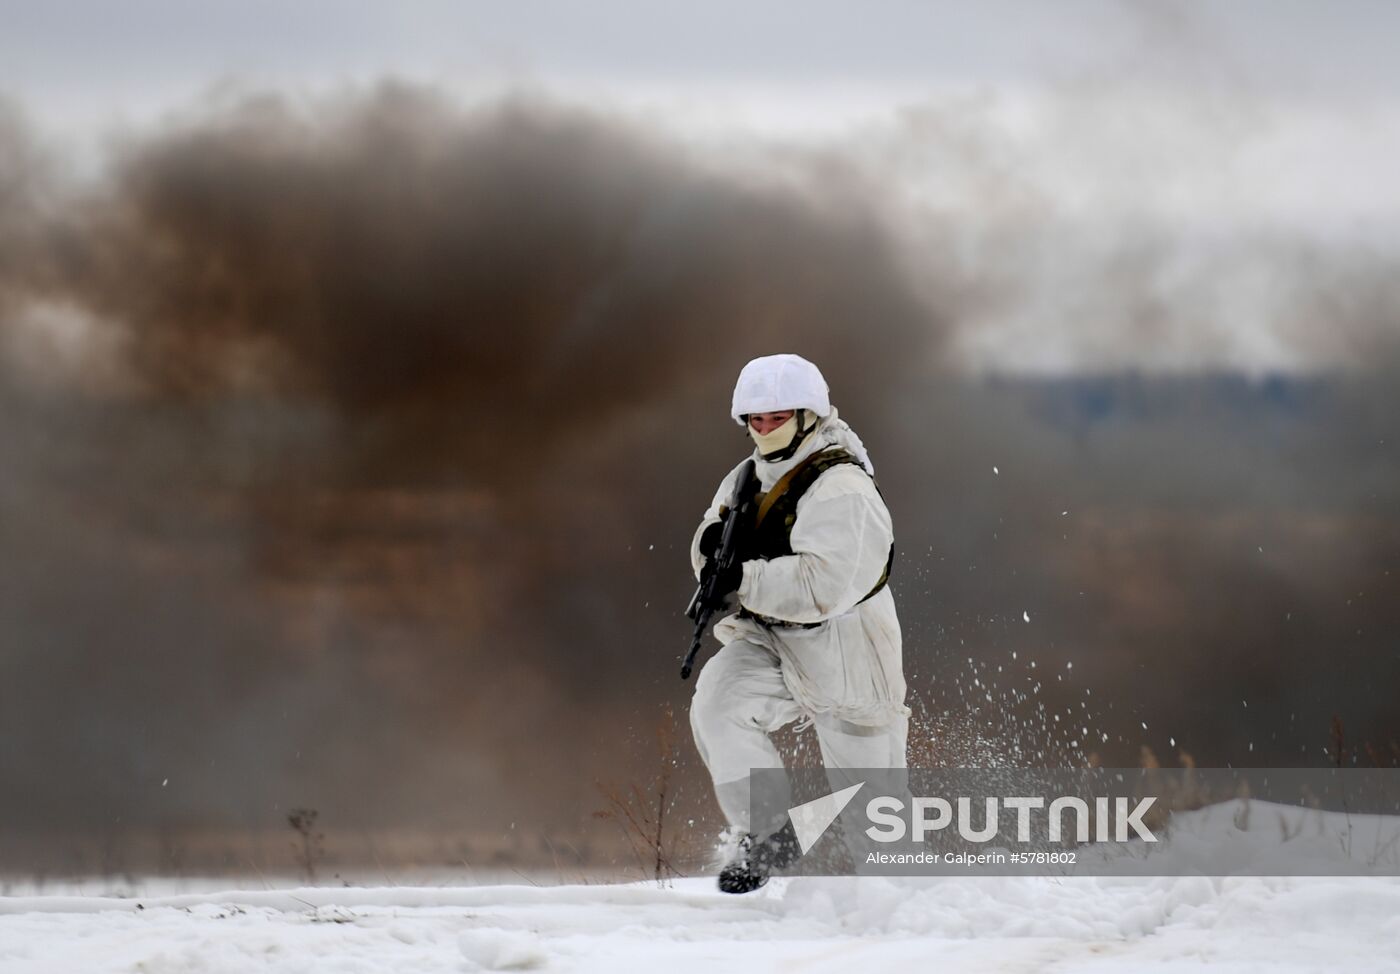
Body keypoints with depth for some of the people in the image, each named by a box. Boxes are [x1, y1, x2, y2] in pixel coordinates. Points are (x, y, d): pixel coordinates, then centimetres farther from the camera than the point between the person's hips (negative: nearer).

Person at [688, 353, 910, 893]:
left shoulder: (842, 492, -22)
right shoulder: (751, 477, 3)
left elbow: (821, 586, -32)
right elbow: (712, 559, 11)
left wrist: (744, 579, -33)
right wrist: (714, 541, -12)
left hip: (842, 655, -6)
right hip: (770, 640, 6)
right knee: (717, 703, -24)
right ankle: (769, 834, -15)